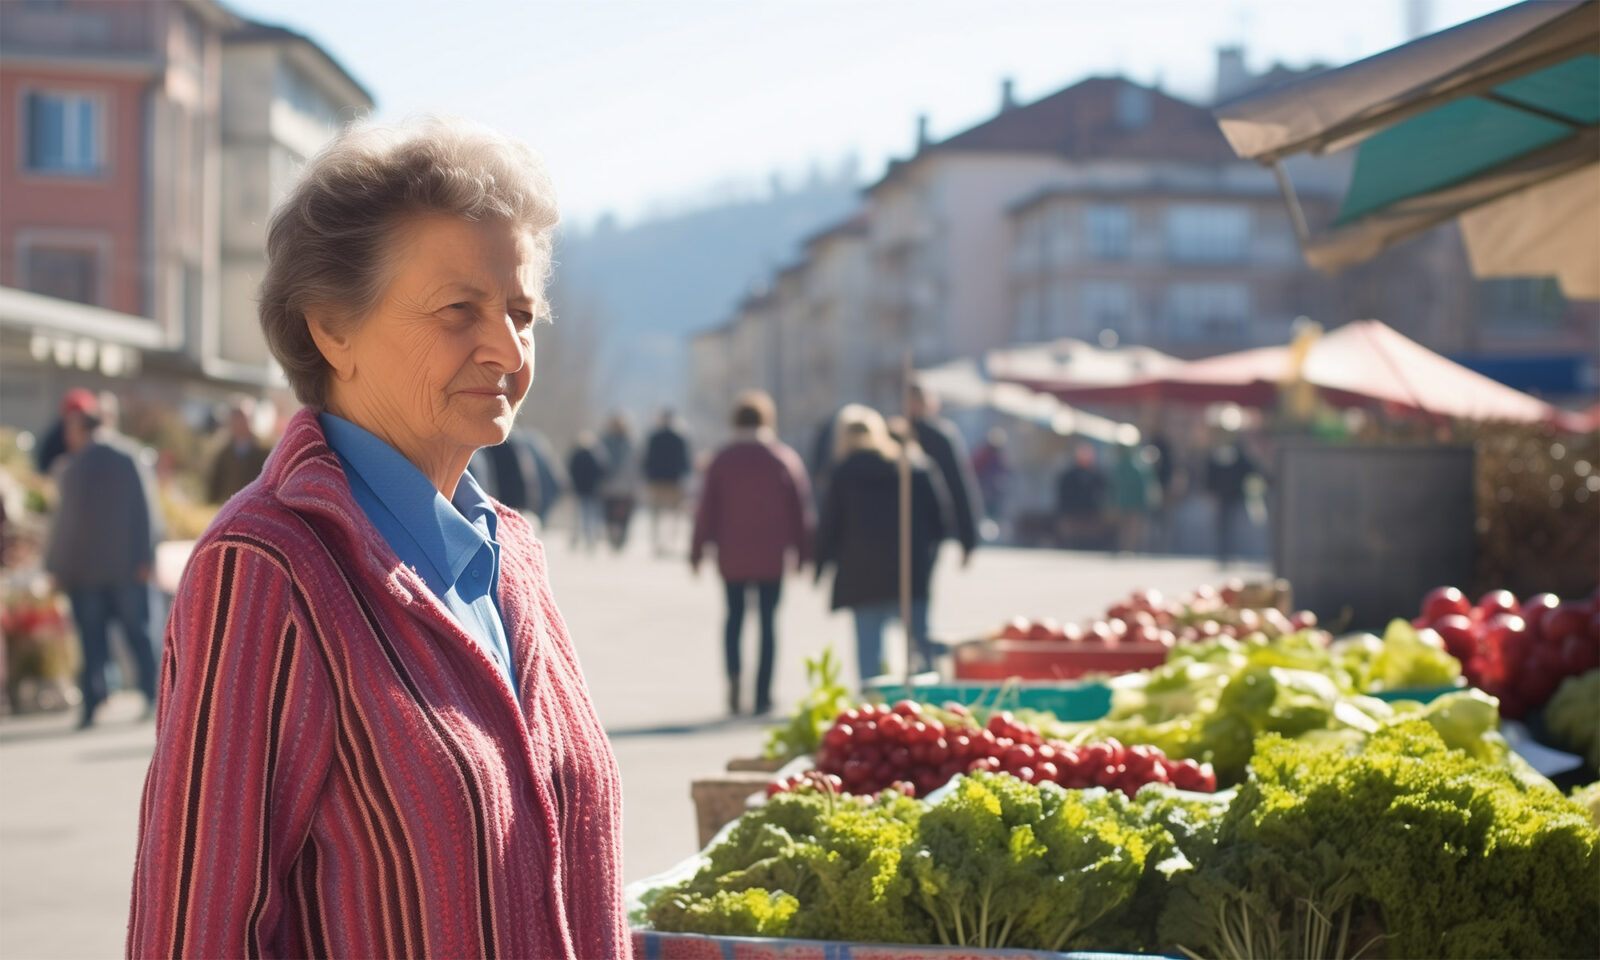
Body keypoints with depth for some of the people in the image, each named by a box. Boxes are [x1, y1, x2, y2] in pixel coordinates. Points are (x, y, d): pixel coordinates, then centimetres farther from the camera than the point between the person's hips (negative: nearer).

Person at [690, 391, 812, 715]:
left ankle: (734, 674, -11)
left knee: (735, 614, 14)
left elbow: (707, 509, -2)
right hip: (772, 557, 0)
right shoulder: (786, 459, 2)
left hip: (732, 555, 0)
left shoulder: (722, 460, -1)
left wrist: (697, 552, 4)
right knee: (768, 620, 4)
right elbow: (801, 510, 4)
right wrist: (802, 554, 10)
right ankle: (763, 696, 1)